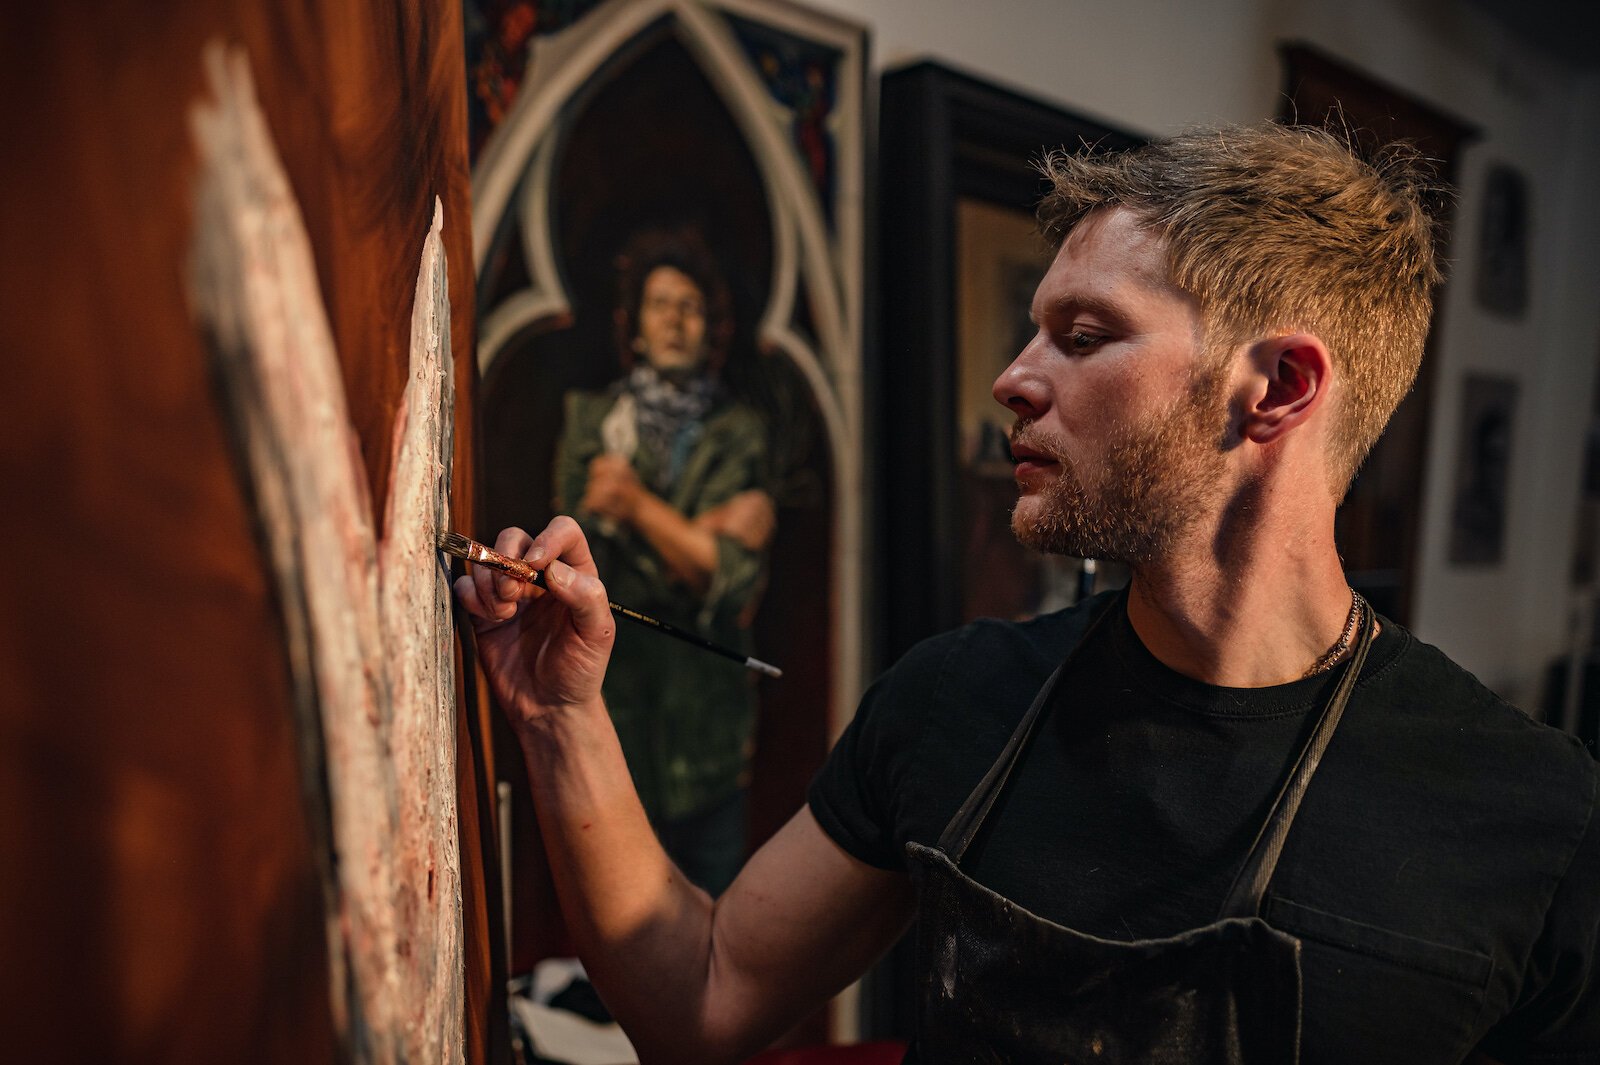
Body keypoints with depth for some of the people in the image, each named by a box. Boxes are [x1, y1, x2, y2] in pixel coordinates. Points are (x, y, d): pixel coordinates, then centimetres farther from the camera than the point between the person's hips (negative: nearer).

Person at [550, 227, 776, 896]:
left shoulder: (739, 433, 5)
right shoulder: (591, 420, 6)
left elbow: (737, 572, -6)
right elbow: (580, 556, -4)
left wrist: (638, 502, -8)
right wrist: (700, 537, -7)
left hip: (707, 696, 1)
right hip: (615, 685, 0)